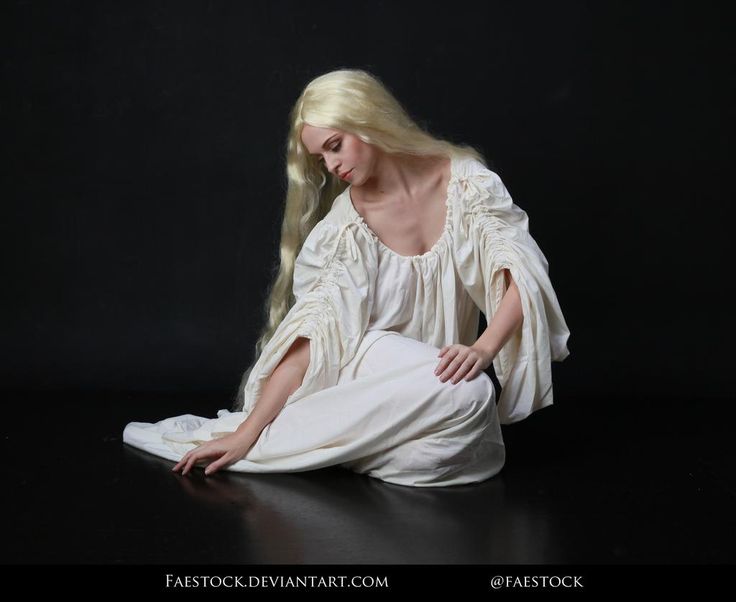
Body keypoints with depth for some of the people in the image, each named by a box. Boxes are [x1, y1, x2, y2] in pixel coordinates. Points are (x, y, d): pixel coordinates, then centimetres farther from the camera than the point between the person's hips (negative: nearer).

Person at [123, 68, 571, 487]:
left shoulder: (465, 180, -5)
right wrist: (247, 432, -18)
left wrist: (483, 349, -27)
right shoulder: (344, 225, -7)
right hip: (371, 370, -2)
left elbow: (523, 277, -10)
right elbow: (310, 334, -11)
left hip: (441, 377, 3)